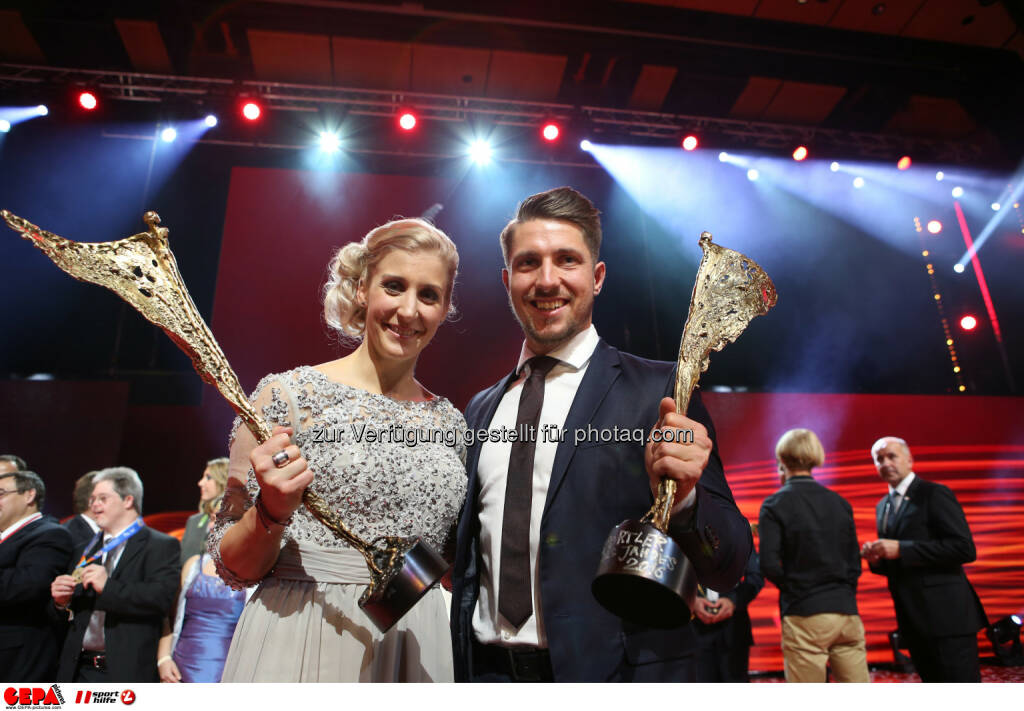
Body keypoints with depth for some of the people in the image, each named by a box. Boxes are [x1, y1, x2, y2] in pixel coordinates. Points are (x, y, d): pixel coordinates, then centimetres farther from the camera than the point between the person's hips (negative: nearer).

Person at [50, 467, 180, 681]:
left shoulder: (161, 545, -2)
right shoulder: (85, 551, 18)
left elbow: (162, 598, -17)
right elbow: (70, 615, 22)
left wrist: (108, 587, -21)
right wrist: (62, 601, 0)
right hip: (80, 670, 6)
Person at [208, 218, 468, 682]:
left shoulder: (450, 422, 3)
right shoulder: (287, 395, -9)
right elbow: (234, 568, -6)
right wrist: (272, 513, -22)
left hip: (418, 648, 4)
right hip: (299, 641, -3)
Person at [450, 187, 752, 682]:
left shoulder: (659, 392, -10)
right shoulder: (481, 410, 5)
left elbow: (727, 570, -11)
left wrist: (682, 496, -28)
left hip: (614, 670, -3)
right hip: (487, 670, 4)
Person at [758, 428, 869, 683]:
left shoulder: (775, 505, -7)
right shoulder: (840, 502, 8)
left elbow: (769, 565, -13)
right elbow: (854, 563, 11)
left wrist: (792, 587, 5)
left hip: (804, 615, -4)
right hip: (847, 612, 5)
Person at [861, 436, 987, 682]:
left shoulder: (935, 494, -8)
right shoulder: (883, 506, 15)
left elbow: (965, 549, -18)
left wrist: (901, 549, -22)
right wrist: (877, 557, -2)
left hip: (945, 614, -7)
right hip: (913, 620, 8)